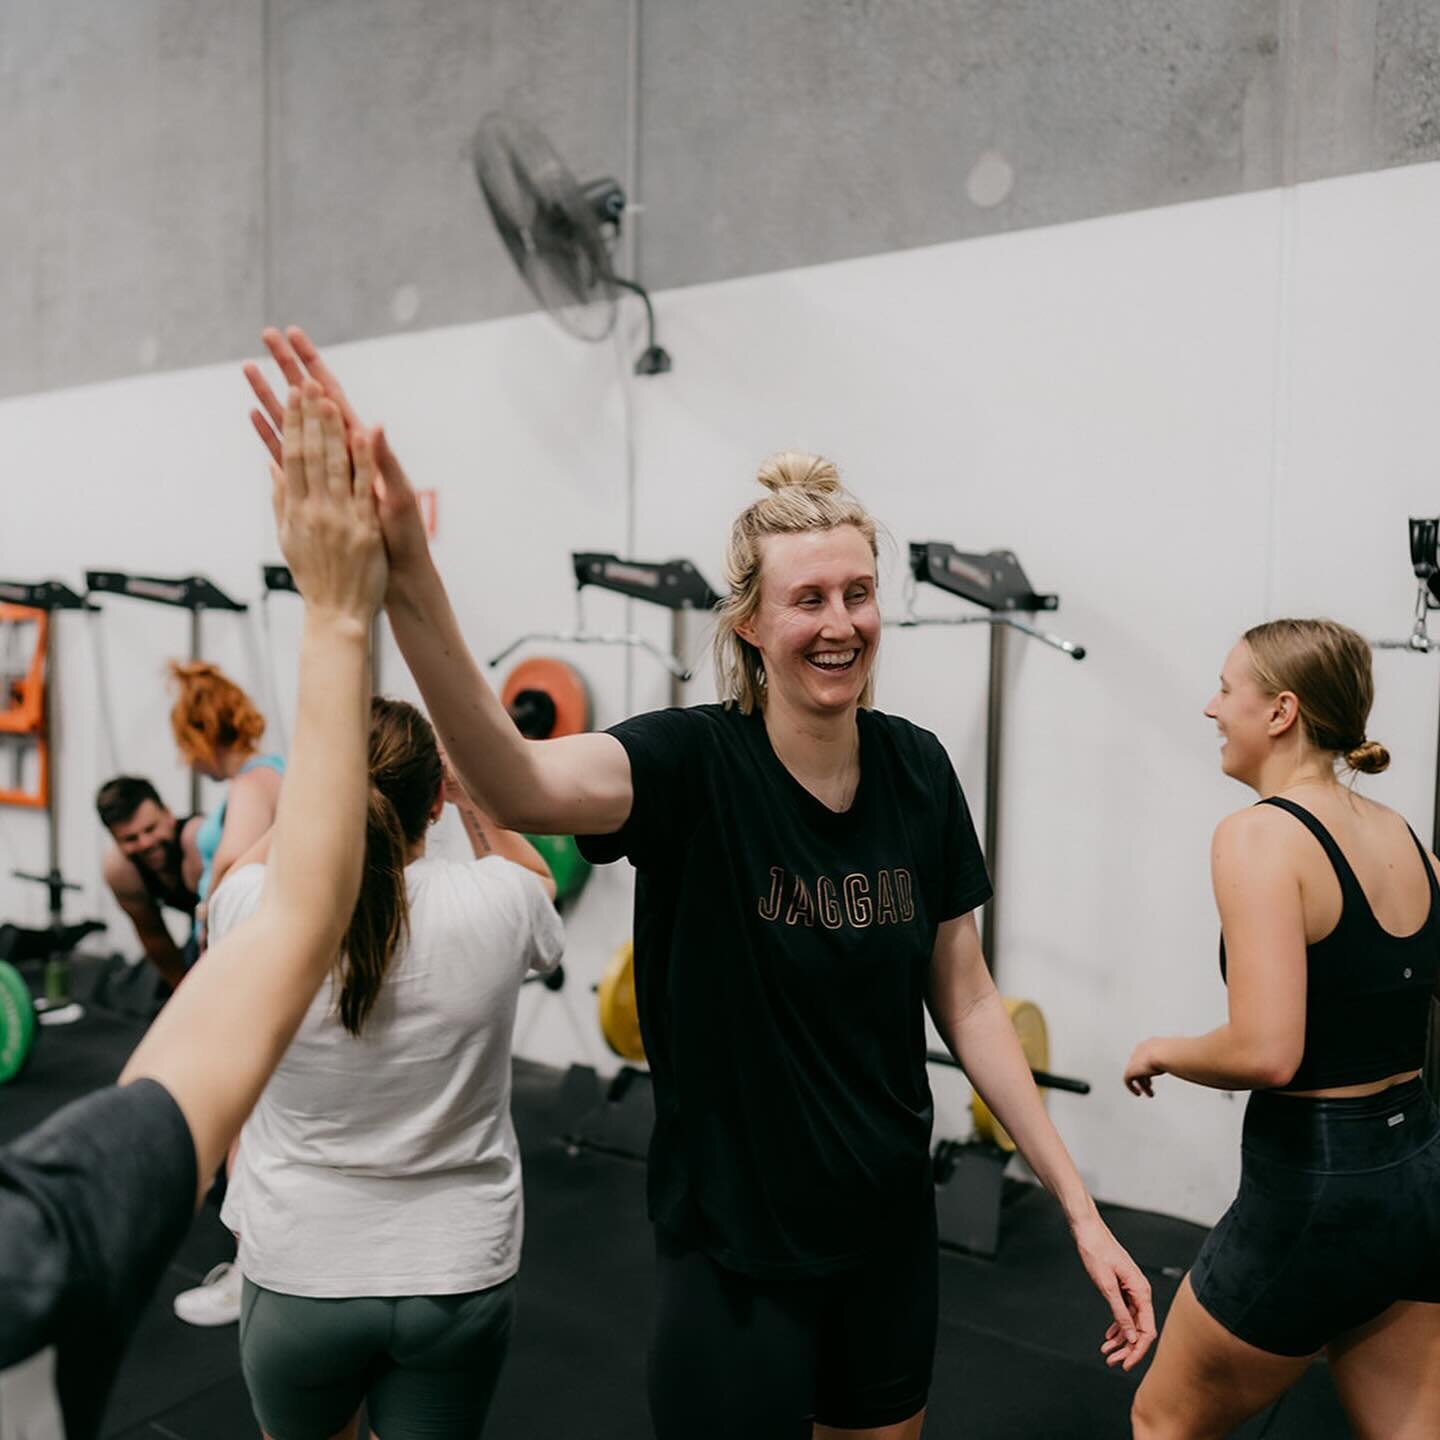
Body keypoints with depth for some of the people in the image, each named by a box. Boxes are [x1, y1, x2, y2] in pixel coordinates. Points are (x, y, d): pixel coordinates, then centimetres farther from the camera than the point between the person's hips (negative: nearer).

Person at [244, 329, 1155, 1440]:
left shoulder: (917, 770, -6)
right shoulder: (696, 764, -20)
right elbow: (521, 787, -42)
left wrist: (1081, 1209, 1)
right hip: (735, 1251, -4)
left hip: (890, 1229, 5)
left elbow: (967, 999, 1)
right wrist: (407, 571, -58)